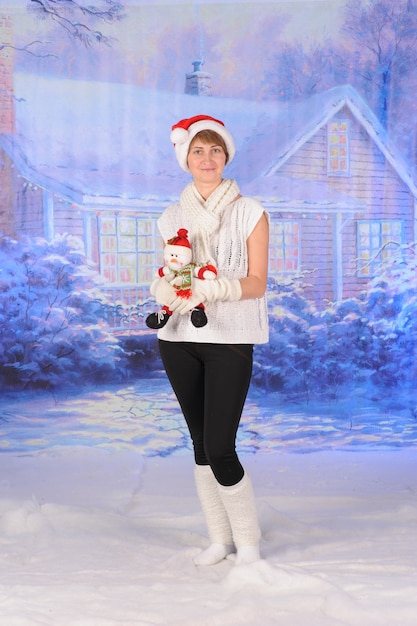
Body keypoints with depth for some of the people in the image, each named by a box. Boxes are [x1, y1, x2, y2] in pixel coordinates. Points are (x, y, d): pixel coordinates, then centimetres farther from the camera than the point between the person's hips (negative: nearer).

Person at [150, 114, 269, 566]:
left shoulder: (250, 213, 0)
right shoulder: (172, 218, 11)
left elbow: (257, 283, -5)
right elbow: (168, 276, 15)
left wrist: (212, 289, -23)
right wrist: (164, 290, -9)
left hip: (229, 340, -4)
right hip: (180, 339, 4)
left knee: (220, 449, -9)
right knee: (200, 443, 8)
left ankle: (248, 543, 9)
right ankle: (220, 539, 20)